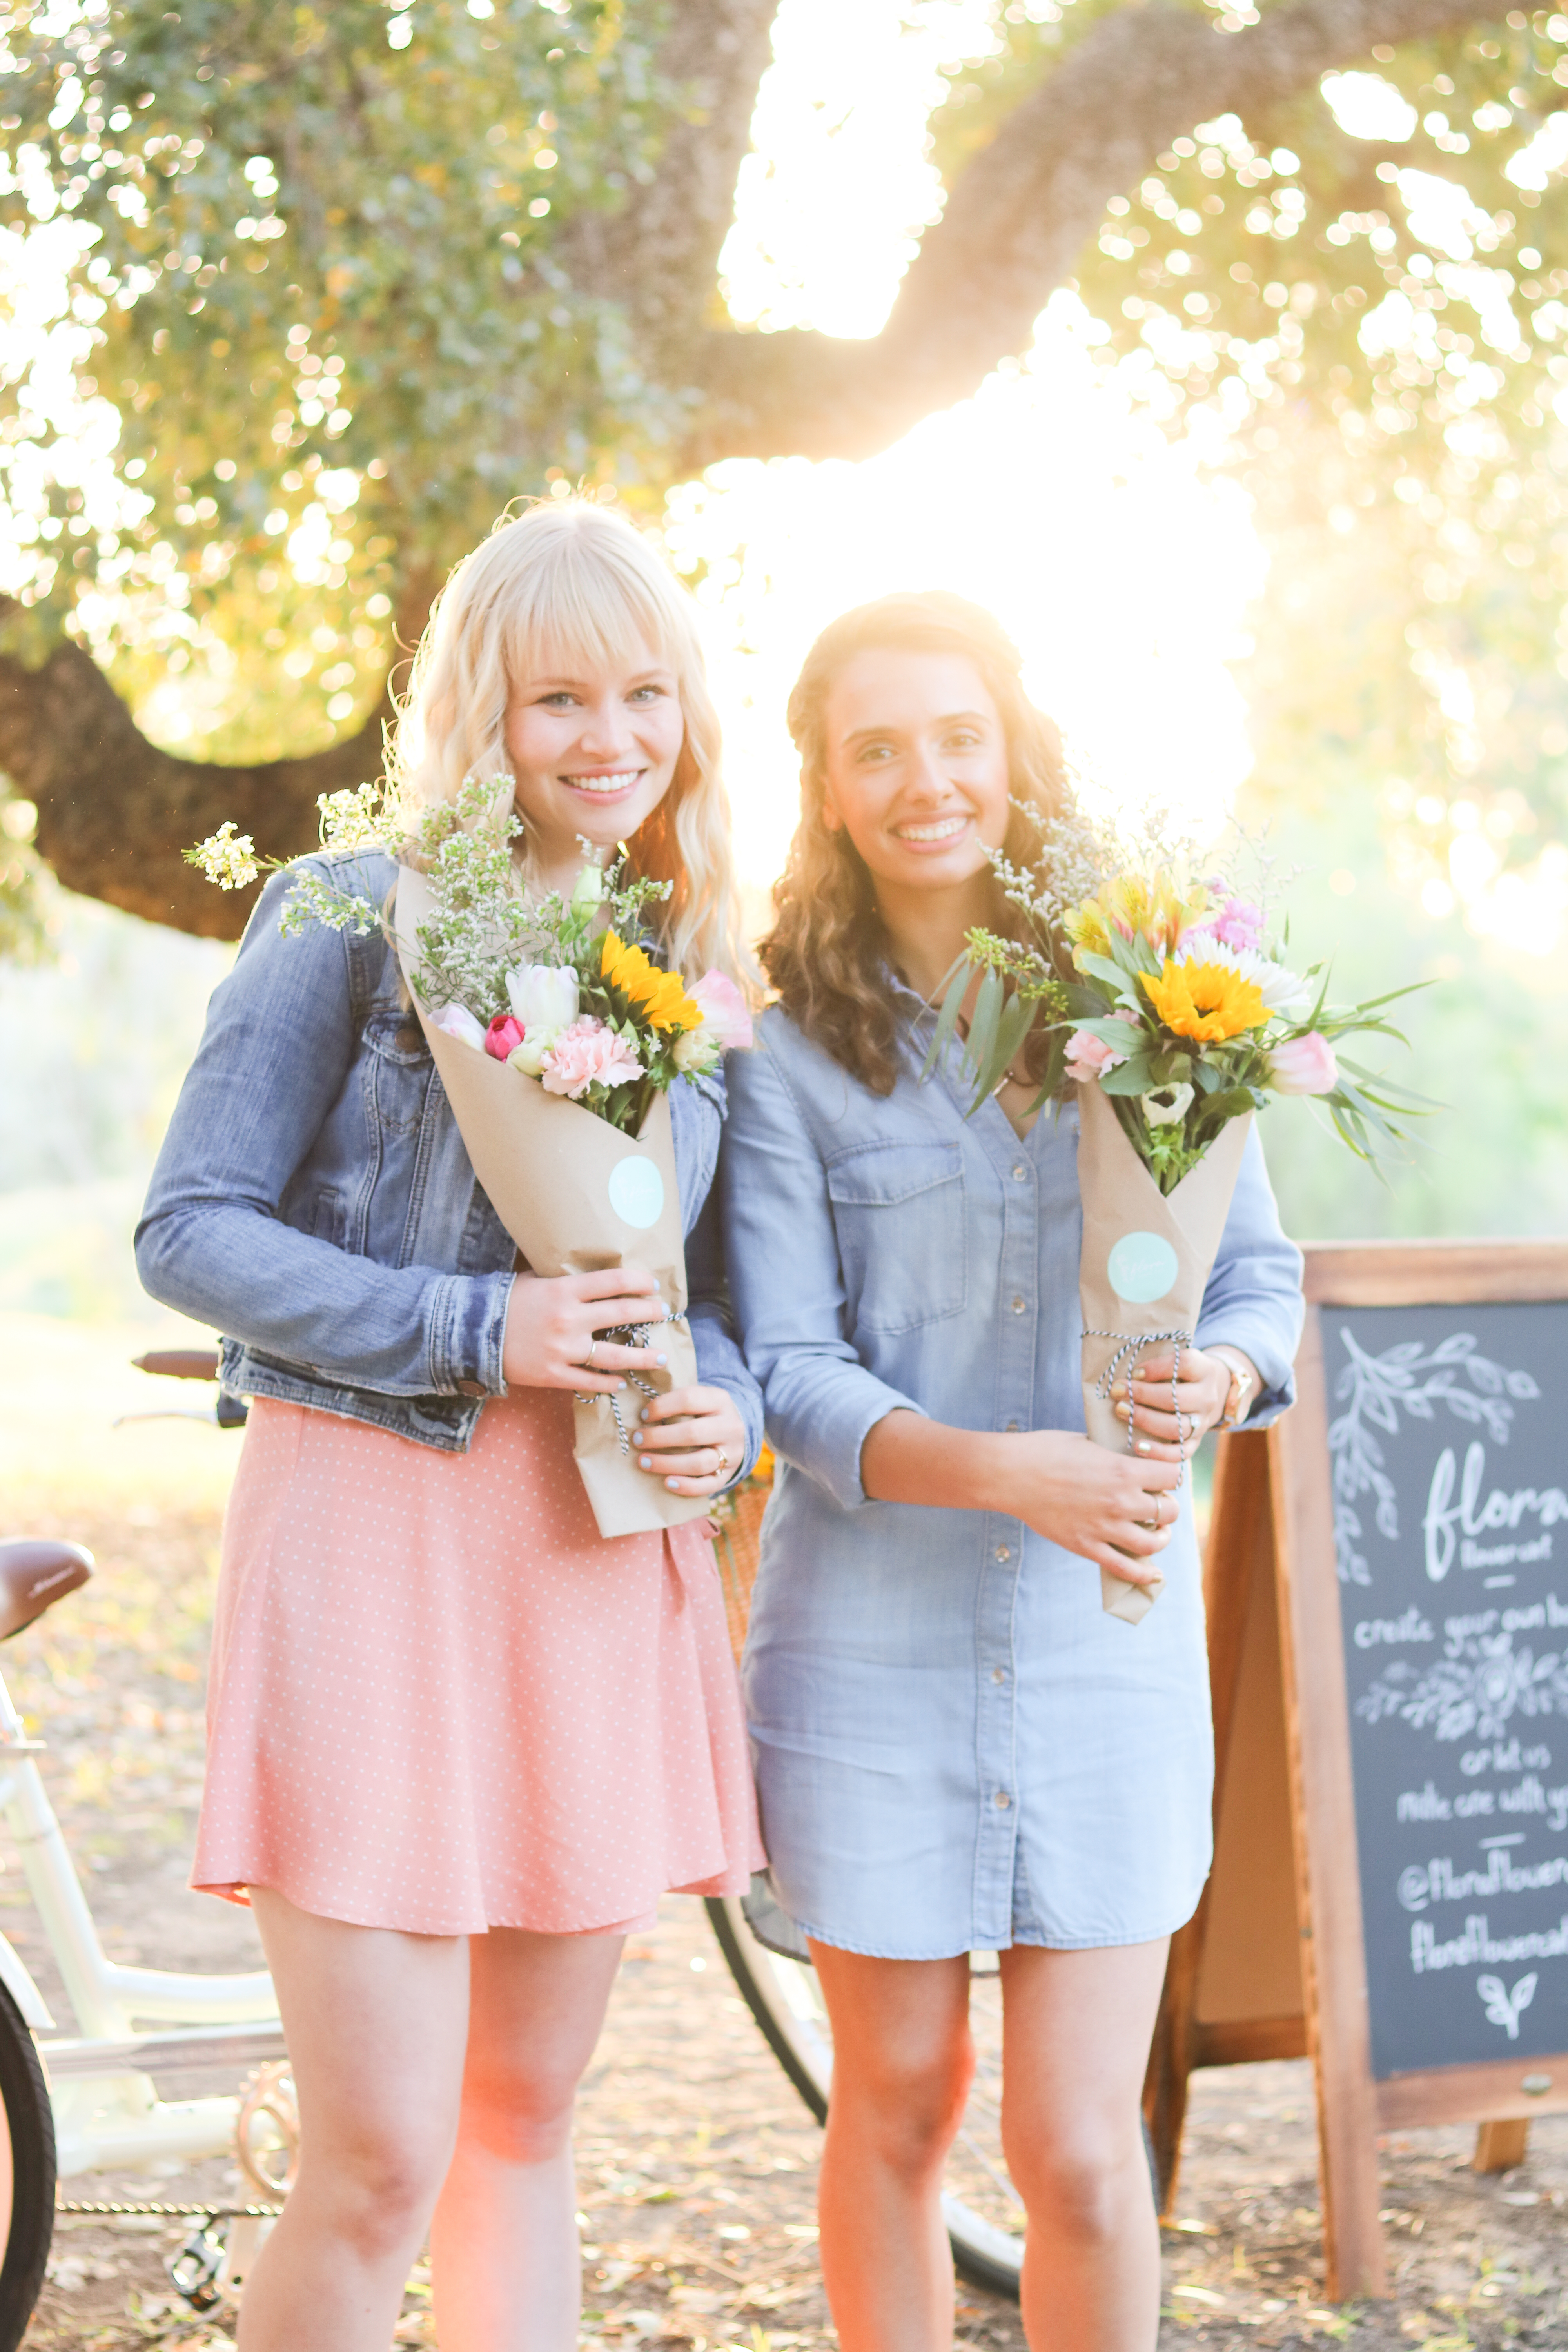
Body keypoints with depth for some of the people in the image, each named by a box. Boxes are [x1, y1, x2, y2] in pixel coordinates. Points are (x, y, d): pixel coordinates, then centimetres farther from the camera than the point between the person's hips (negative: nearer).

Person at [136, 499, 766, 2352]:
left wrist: (724, 1406, -5)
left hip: (599, 1562, 5)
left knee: (524, 2125, 14)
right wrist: (473, 1329, -17)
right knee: (380, 2164, -7)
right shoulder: (355, 920, -3)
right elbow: (190, 1232, -7)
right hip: (374, 1528, -5)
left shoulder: (696, 971, 13)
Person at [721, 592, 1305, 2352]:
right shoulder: (785, 1040, -4)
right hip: (876, 1631, -1)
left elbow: (1261, 1271, 7)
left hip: (1107, 1631, 1)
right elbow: (790, 1375, -9)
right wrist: (1002, 1469, -25)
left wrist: (1218, 1378, -16)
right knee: (895, 2111, 13)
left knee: (1078, 2152, -1)